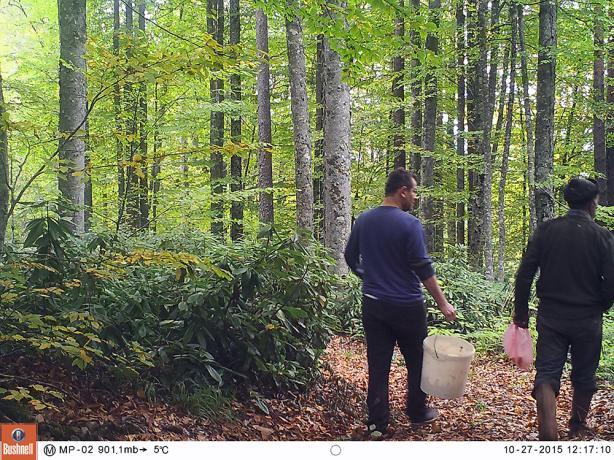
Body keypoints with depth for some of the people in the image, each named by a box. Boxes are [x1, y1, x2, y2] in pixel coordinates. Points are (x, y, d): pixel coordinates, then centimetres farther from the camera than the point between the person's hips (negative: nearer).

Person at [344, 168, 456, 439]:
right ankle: (417, 413, 28)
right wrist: (443, 303, -9)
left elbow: (351, 258, 12)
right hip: (407, 305, -4)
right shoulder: (409, 224, -15)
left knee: (378, 364, 7)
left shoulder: (363, 221, 2)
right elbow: (423, 269, -16)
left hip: (373, 304, 5)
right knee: (416, 361, 15)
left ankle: (377, 423, 8)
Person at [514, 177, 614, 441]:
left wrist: (521, 312, 5)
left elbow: (524, 274, -6)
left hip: (550, 317, 0)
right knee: (584, 377, 18)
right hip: (587, 320, 0)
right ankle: (577, 428, 35)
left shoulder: (546, 230, -4)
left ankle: (548, 434, -15)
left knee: (546, 374, 1)